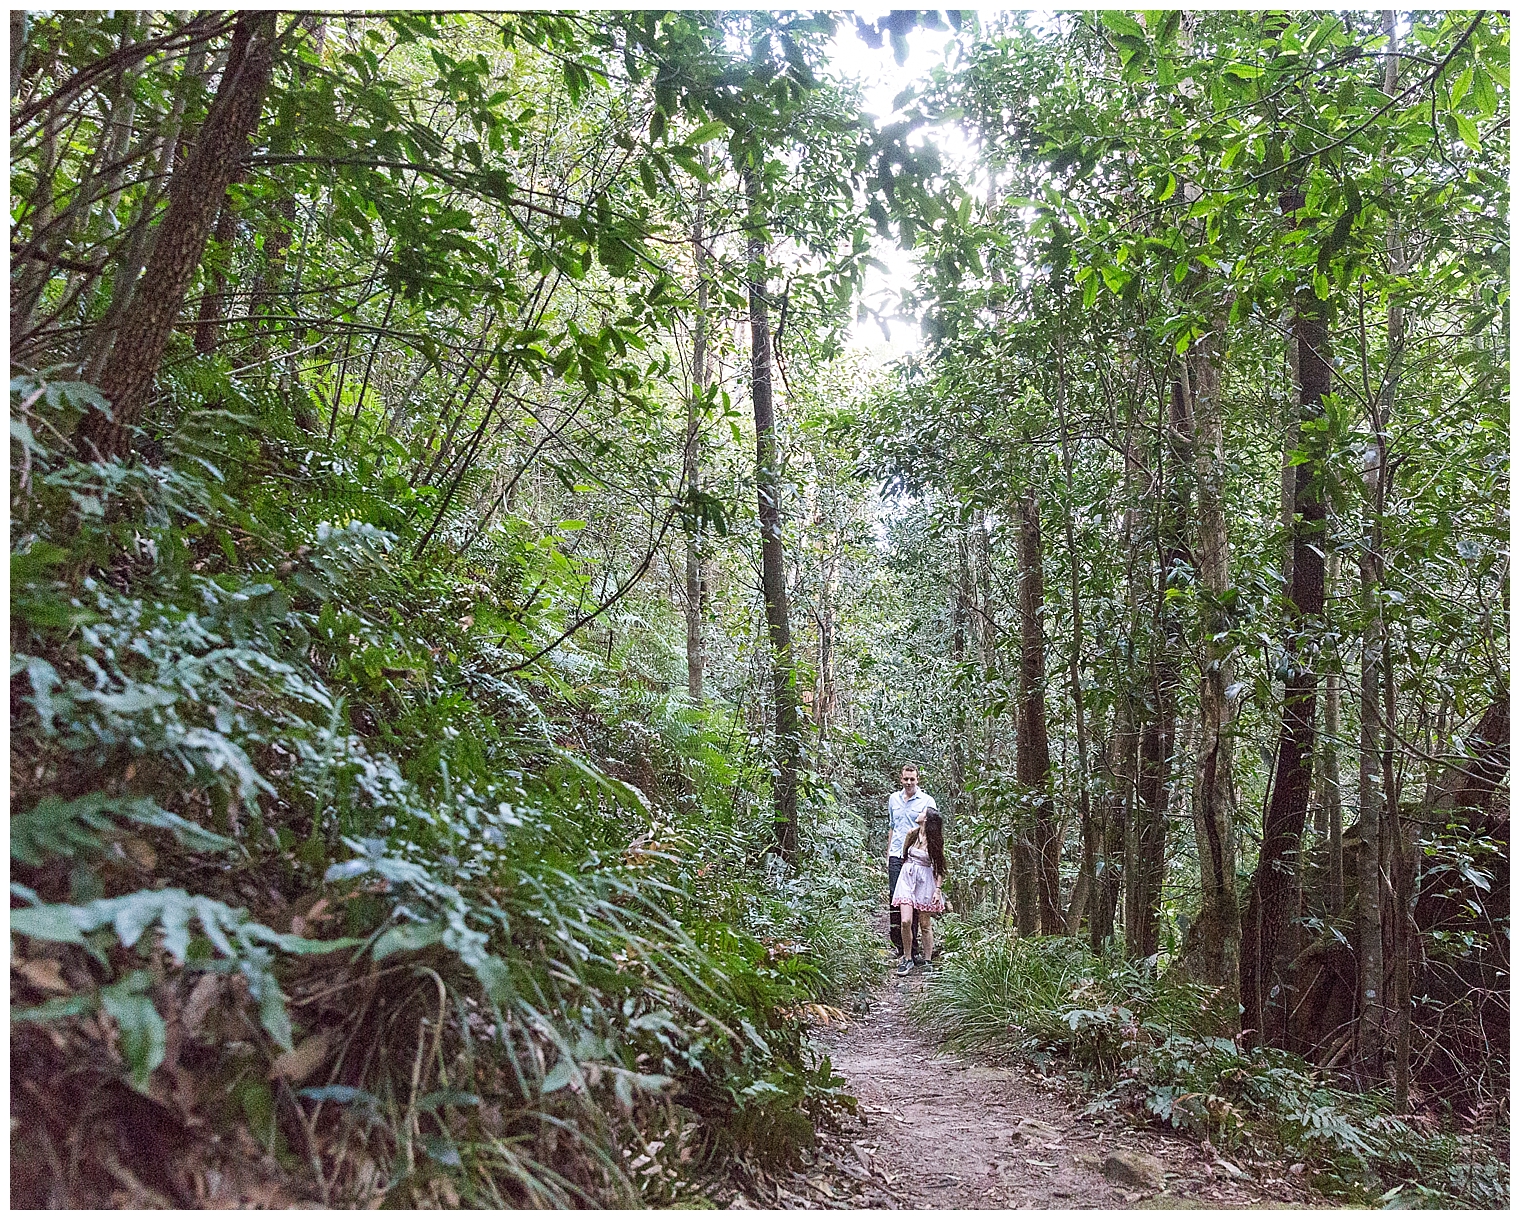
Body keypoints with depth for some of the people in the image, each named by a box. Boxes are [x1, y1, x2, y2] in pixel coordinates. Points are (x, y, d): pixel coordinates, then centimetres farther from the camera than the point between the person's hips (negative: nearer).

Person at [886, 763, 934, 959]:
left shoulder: (927, 801, 0)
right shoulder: (894, 799, 14)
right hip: (896, 856, 4)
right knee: (894, 898, 2)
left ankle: (912, 944, 7)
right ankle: (898, 944, 9)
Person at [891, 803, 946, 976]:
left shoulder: (936, 841, -7)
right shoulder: (912, 834, 2)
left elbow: (939, 867, -2)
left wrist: (937, 890, -6)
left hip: (925, 881, -2)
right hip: (907, 878, 2)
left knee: (925, 924, 5)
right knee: (906, 921, -9)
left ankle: (927, 960, 18)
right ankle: (908, 959, 5)